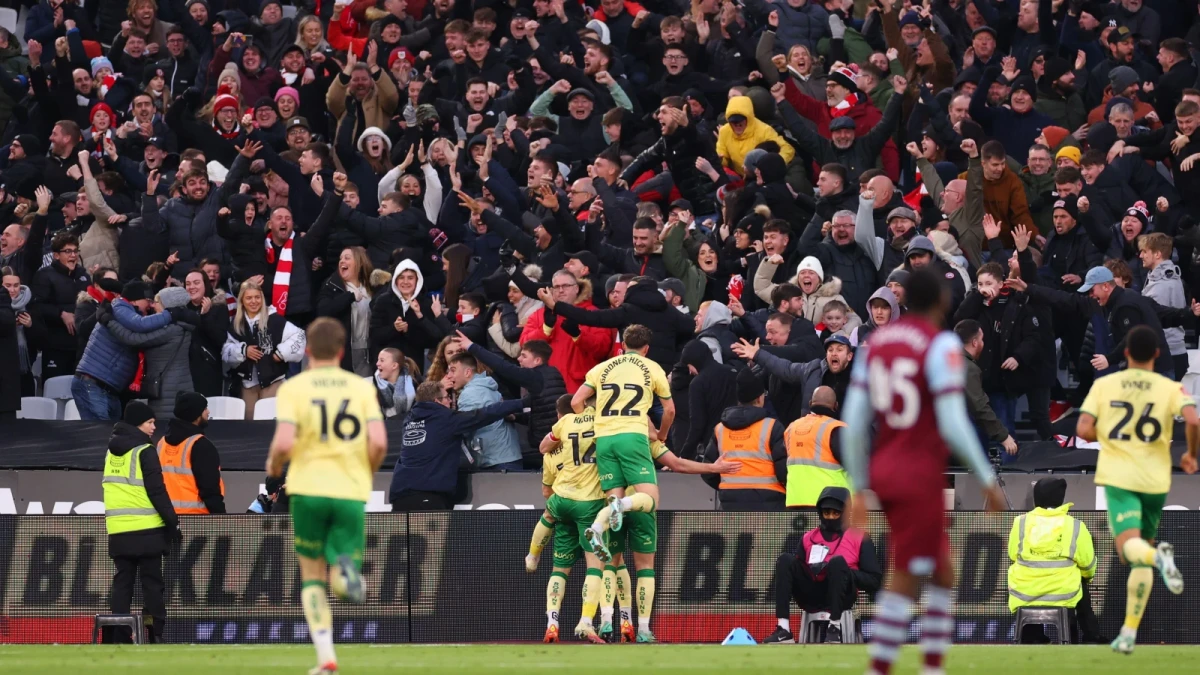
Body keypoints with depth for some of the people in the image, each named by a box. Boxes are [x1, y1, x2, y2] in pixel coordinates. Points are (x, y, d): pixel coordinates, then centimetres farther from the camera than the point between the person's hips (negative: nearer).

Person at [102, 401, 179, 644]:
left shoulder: (111, 452, 13)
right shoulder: (145, 452, -10)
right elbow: (156, 491, -13)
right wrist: (172, 522, -8)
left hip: (118, 529, 6)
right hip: (147, 530, -6)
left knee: (122, 580, 8)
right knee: (152, 580, 1)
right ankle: (155, 631, -1)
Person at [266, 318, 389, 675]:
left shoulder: (293, 388, -1)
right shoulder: (362, 387, 5)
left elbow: (284, 444, -13)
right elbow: (379, 442, -5)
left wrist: (274, 465, 10)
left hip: (308, 488, -1)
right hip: (352, 492, 1)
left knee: (312, 575, 16)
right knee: (344, 584, 4)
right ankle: (346, 570, -36)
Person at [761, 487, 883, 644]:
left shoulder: (859, 538, 11)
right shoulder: (809, 538, 21)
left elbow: (874, 581, 3)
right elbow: (794, 571, 15)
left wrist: (843, 572, -12)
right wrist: (812, 570, -8)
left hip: (842, 598, -3)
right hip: (811, 599, 3)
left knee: (838, 561, -30)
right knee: (785, 560, -18)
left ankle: (834, 628, -35)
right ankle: (783, 630, -31)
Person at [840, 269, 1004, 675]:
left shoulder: (876, 342, 9)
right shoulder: (941, 346, -12)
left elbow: (854, 423, 9)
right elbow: (953, 425, -17)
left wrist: (859, 489, 16)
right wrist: (988, 481, -8)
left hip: (883, 472, 7)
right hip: (920, 477, -7)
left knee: (943, 573, 17)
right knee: (905, 581, -3)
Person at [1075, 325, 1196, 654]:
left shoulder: (1104, 385, 4)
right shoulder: (1170, 388, 1)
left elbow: (1083, 429, -4)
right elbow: (1193, 420, -16)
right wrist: (1191, 454, 3)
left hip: (1118, 477, -2)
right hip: (1154, 479, 2)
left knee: (1129, 546, -17)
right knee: (1141, 557, 16)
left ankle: (1160, 555, -54)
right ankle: (1129, 633, 14)